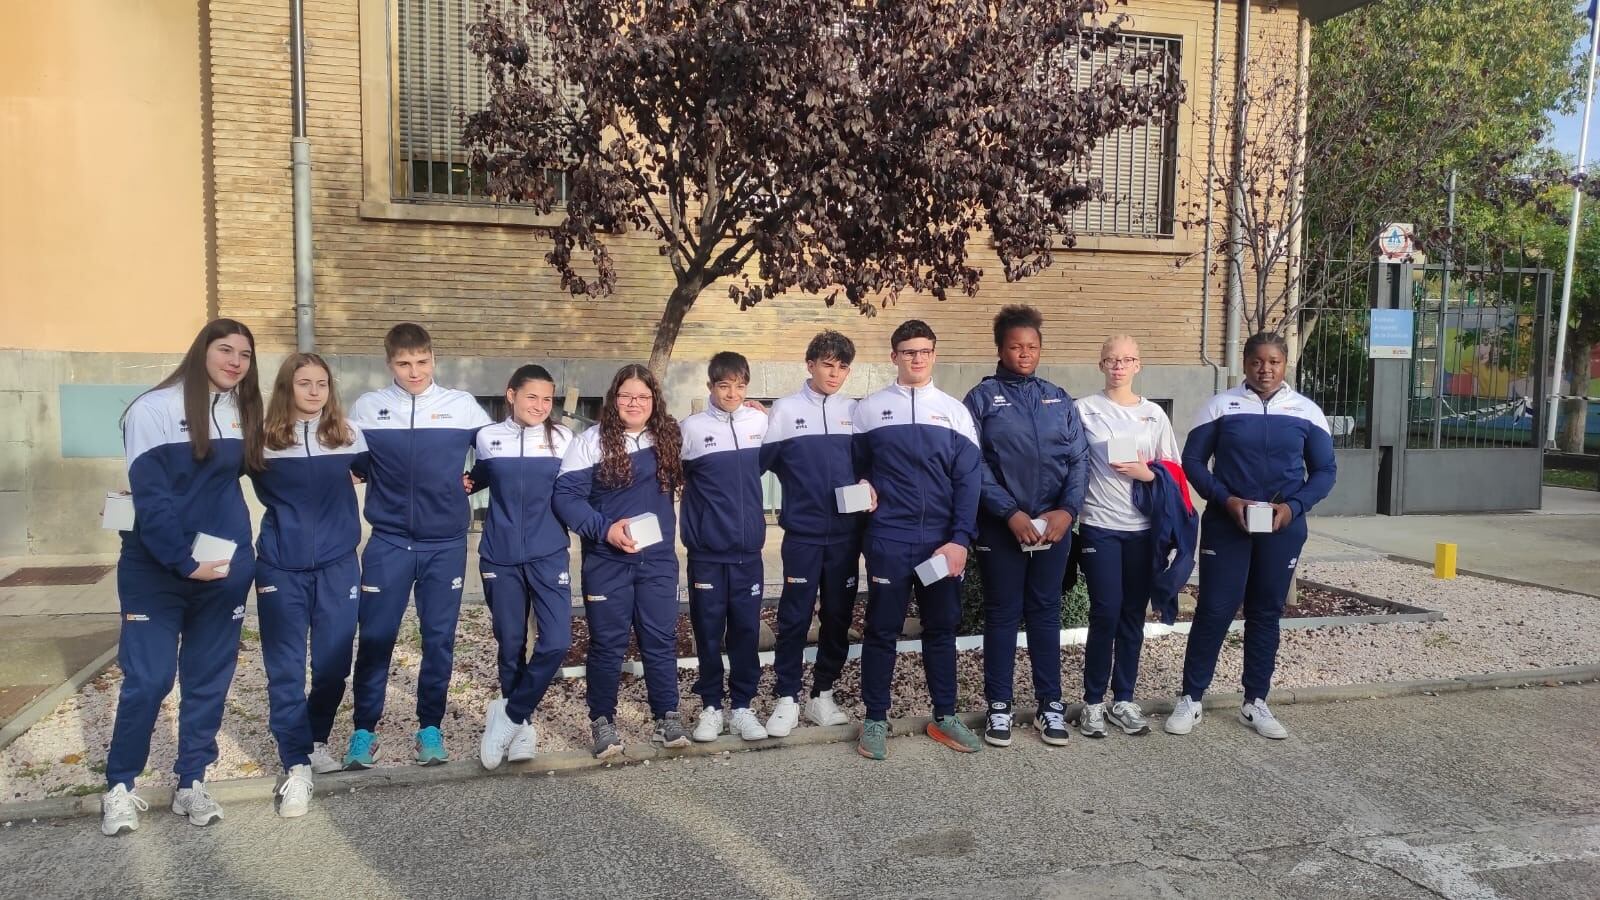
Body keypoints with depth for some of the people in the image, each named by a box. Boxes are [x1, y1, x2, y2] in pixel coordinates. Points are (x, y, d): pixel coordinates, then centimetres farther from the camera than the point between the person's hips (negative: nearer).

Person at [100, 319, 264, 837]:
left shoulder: (243, 413, 6)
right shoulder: (155, 409, -10)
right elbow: (150, 497, -15)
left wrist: (238, 552, 2)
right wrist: (183, 562, -18)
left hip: (226, 566, 4)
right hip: (156, 568, -4)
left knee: (210, 678, 8)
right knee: (148, 679, -3)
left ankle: (191, 783, 20)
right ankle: (120, 785, 16)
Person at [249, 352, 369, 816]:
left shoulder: (348, 435, 2)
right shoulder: (263, 439, -4)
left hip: (338, 565, 2)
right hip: (280, 568, -2)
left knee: (333, 663, 8)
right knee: (285, 668, 1)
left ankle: (316, 741, 31)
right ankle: (296, 766, 9)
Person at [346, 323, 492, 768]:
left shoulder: (464, 406, 0)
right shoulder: (367, 407, 2)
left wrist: (470, 481, 3)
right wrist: (376, 483, 1)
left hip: (446, 543, 0)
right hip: (388, 542, 0)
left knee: (439, 638, 6)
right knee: (375, 637, 2)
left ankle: (430, 728, 19)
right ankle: (364, 730, 16)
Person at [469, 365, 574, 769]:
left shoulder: (562, 438, 1)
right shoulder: (488, 438, 3)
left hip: (548, 555, 0)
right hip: (500, 557, 1)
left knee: (557, 642, -11)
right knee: (511, 646, 7)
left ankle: (509, 715, 8)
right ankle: (520, 723, 26)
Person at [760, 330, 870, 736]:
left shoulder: (856, 412, 8)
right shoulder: (785, 409, 1)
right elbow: (761, 460, -1)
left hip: (846, 532, 3)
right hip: (802, 532, -3)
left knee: (838, 616, 9)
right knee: (794, 617, 0)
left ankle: (822, 695, 22)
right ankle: (787, 698, 12)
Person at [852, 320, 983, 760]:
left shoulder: (955, 411, 7)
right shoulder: (869, 409, 5)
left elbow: (968, 479, 1)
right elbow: (855, 468, 12)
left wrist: (960, 539, -8)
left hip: (942, 540, 2)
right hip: (888, 539, -1)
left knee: (942, 629, 10)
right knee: (882, 630, 4)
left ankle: (945, 717, 23)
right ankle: (875, 720, 16)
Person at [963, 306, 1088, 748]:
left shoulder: (1059, 399, 10)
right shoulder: (982, 398, 0)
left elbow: (1077, 460, 5)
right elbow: (975, 464, -8)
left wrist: (1068, 509, -10)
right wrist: (1011, 513, -16)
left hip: (1054, 524, 3)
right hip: (1001, 526, -3)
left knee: (1046, 612, 10)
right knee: (1002, 614, 5)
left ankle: (1050, 704, 19)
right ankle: (999, 706, 14)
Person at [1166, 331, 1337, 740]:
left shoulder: (1307, 412, 3)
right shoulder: (1220, 406, -2)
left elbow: (1324, 470, 5)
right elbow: (1193, 461, -2)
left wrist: (1294, 506, -12)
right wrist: (1226, 499, -16)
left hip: (1282, 527, 2)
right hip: (1226, 523, -2)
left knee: (1266, 613, 10)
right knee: (1214, 609, -2)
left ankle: (1255, 703, 22)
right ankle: (1190, 699, 9)